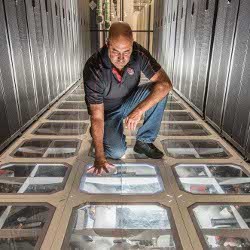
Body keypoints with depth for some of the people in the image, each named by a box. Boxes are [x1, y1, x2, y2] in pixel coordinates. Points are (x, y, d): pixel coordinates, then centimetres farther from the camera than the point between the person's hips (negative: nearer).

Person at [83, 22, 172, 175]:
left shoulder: (138, 53, -22)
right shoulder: (93, 69, -30)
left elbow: (165, 83, -29)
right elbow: (97, 117, -30)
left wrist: (139, 110, -40)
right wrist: (99, 157, -32)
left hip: (129, 102, 4)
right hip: (108, 111, -3)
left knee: (160, 90, -24)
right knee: (117, 152, -26)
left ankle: (144, 141, -10)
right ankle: (105, 134, 12)